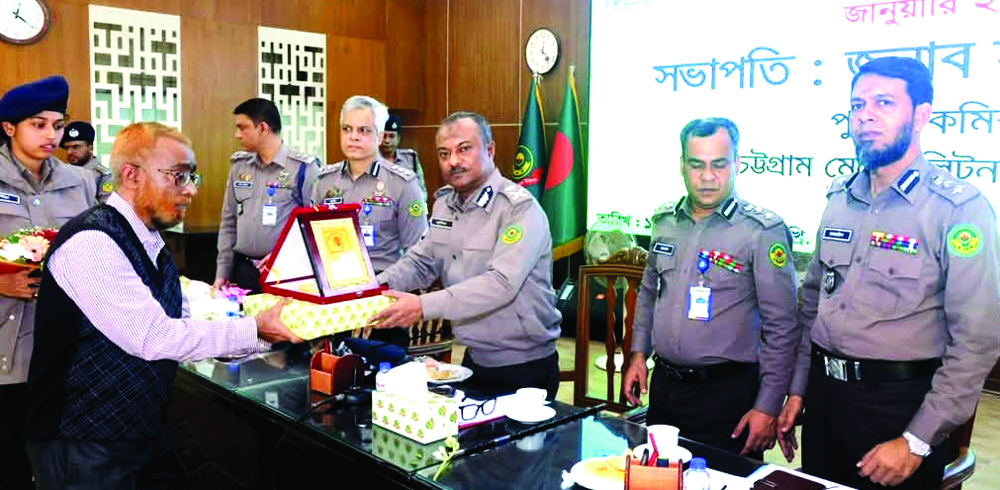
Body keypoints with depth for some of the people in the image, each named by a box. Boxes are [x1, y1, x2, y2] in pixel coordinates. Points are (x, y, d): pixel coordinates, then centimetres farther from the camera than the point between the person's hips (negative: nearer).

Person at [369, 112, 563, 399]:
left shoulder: (521, 209, -20)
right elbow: (421, 262, 10)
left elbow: (502, 284, -31)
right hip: (475, 359, 7)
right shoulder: (445, 202, 5)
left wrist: (424, 306, -37)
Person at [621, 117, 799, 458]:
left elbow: (782, 328, -12)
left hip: (727, 392, -5)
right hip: (664, 384, 5)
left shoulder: (763, 231, -14)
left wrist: (768, 408, -13)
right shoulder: (665, 221, 3)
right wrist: (638, 354, 10)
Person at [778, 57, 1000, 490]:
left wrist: (917, 442, -16)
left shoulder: (960, 207, -12)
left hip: (900, 401, -5)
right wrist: (797, 390, 11)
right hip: (824, 391, 5)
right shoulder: (839, 199, 6)